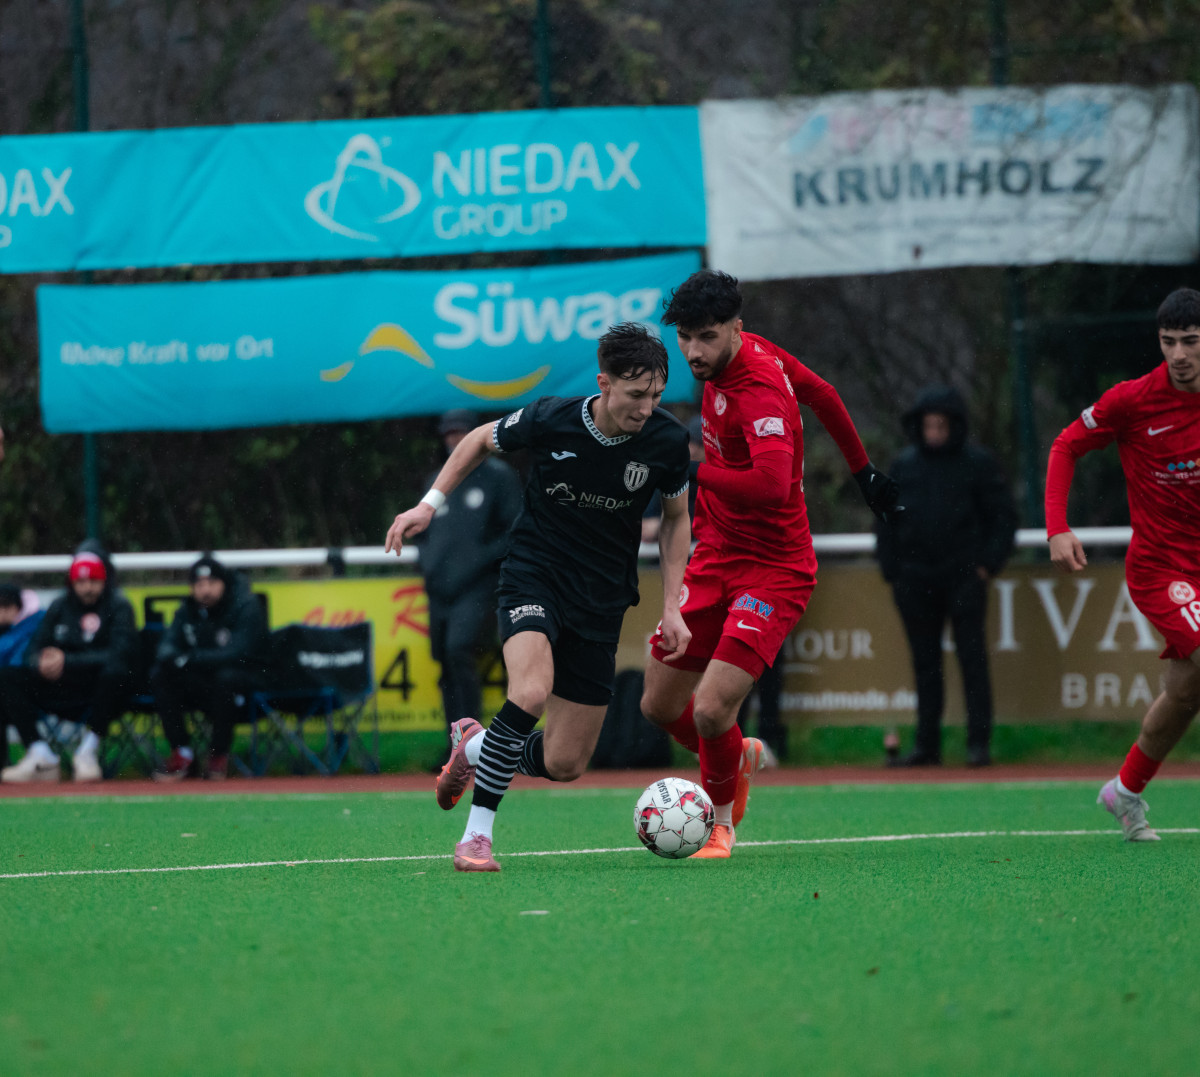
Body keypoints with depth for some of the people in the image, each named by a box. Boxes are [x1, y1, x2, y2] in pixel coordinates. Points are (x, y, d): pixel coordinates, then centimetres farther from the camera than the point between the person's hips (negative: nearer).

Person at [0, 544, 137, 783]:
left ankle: (88, 750, -29)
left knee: (116, 672, -38)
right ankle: (40, 756, -25)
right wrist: (42, 664, -20)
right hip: (64, 697, 5)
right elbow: (33, 652, 7)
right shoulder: (59, 606, 10)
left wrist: (68, 662, -24)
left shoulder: (119, 607, -3)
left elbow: (121, 654, -17)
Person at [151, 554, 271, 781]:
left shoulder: (246, 607, -13)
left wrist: (190, 659, -32)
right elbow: (166, 647, -2)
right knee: (159, 675, -19)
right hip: (200, 686, 5)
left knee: (226, 678, -39)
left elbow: (237, 653, -25)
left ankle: (219, 754, -22)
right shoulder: (187, 610, 5)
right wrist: (173, 657, -29)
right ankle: (182, 752, -14)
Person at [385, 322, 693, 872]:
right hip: (533, 575, -3)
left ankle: (475, 745, 32)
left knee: (563, 765, 0)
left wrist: (671, 607, 2)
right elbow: (483, 440, 6)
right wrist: (429, 504, -1)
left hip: (602, 599, 3)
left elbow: (675, 518, 9)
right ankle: (477, 834, -21)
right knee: (531, 692, -33)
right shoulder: (550, 419, -16)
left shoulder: (667, 439, -10)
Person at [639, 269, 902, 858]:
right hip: (716, 553, 8)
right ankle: (741, 756, 41)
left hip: (772, 569, -8)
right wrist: (861, 466, 30)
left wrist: (698, 472, -28)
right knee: (660, 706, 9)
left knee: (711, 711, -18)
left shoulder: (760, 392, -26)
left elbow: (772, 487, -42)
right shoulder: (750, 351, 1)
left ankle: (720, 819, 12)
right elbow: (820, 391, 18)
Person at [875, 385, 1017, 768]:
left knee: (972, 657, -6)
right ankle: (927, 743, 10)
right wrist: (892, 570, 6)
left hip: (964, 577, -3)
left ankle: (979, 742, -5)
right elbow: (885, 521, 15)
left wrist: (987, 564, -6)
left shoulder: (978, 463, 1)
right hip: (916, 579, 3)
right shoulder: (903, 466, 10)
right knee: (924, 663, 6)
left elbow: (1004, 517, 3)